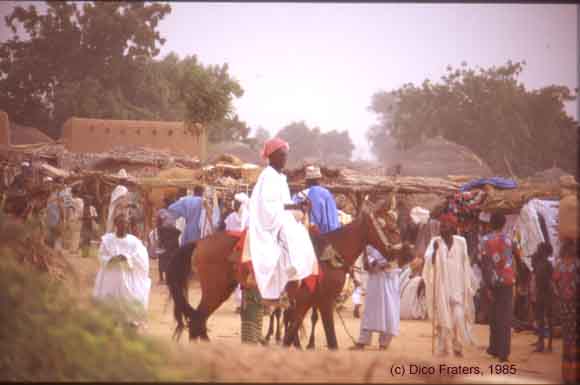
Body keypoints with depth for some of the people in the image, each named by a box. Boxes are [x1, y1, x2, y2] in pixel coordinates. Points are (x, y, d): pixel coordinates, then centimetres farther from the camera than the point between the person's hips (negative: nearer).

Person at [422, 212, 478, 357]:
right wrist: (434, 249, -32)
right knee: (442, 318, 2)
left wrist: (468, 285, 10)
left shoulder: (461, 242, 3)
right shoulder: (435, 241, -1)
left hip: (457, 287, 0)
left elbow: (465, 264, 9)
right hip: (440, 287, 0)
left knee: (458, 316, -9)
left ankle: (458, 345, 8)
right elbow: (429, 261, -14)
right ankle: (442, 347, 12)